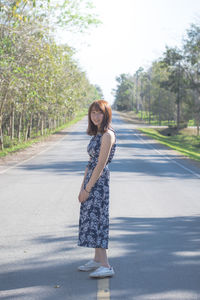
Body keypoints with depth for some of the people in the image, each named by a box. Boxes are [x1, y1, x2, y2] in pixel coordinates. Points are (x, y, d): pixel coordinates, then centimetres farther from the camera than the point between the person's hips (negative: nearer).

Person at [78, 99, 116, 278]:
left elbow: (100, 165, -19)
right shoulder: (97, 134, 14)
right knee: (91, 217, 13)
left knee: (95, 218, -11)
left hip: (99, 180, -10)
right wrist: (83, 187, 12)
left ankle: (105, 266, -10)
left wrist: (87, 189, -17)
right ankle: (97, 260, 23)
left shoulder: (108, 135, -15)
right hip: (92, 179, 10)